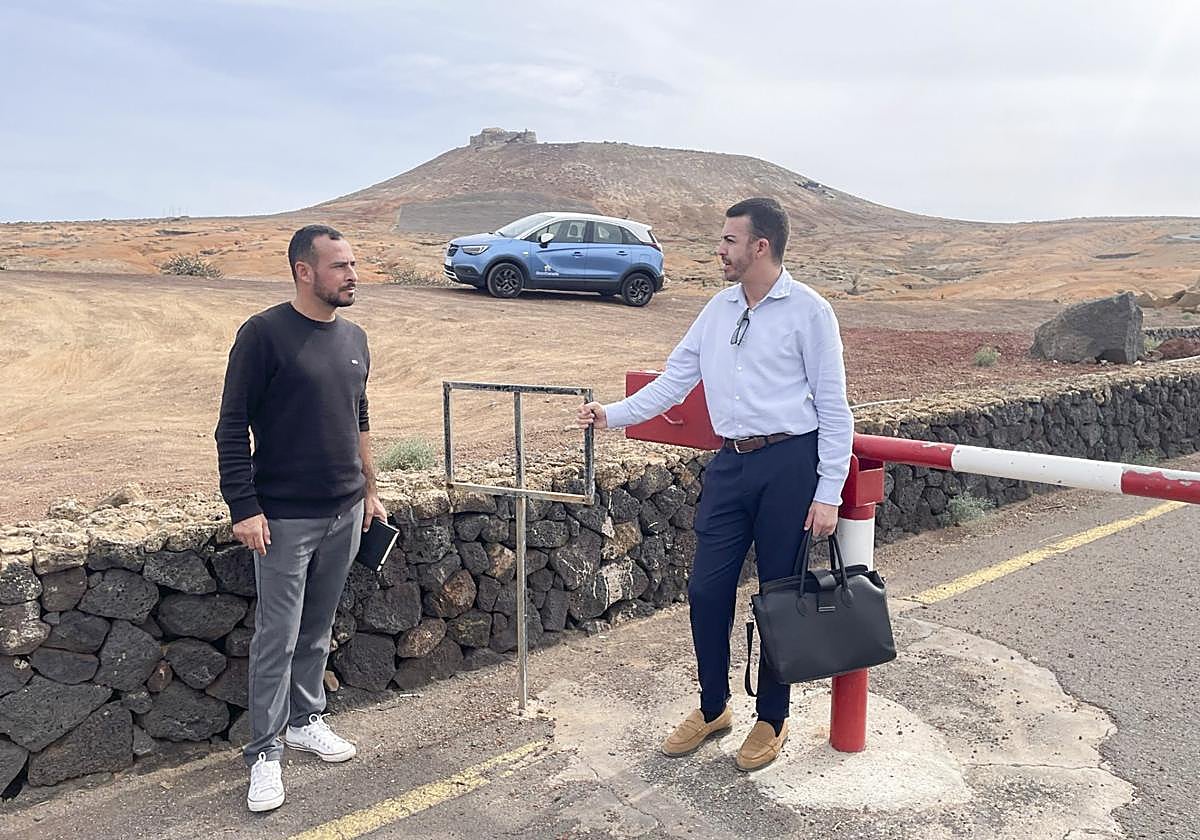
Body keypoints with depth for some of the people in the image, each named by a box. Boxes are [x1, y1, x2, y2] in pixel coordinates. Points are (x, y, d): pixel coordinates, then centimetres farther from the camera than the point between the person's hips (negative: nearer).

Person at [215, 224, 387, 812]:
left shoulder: (353, 339, 8)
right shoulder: (264, 334, -12)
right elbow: (232, 427, -11)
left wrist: (369, 492, 18)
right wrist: (244, 507, -15)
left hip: (345, 514, 6)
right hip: (285, 518, -6)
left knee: (318, 629, 17)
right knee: (278, 639, 2)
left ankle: (305, 719, 34)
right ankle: (265, 752, 16)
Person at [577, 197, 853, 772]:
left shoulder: (808, 311, -6)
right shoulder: (718, 310, 11)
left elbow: (833, 406, -7)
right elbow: (674, 382, 12)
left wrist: (828, 492, -11)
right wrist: (612, 416, 2)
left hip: (791, 465, -5)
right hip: (731, 464, 5)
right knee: (706, 590, 7)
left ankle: (772, 719, 25)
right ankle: (712, 708, 28)